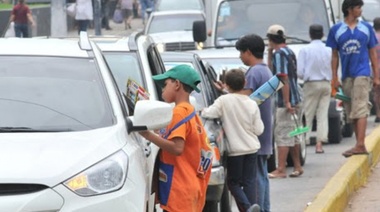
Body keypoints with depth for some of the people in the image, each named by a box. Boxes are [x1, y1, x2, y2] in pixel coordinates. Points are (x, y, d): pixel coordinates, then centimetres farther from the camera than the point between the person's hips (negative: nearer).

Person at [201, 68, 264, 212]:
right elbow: (258, 130, 0)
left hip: (235, 150, -3)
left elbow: (208, 114, -16)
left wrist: (203, 111, 6)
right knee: (249, 182, 9)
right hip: (252, 148, 3)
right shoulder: (252, 104, -2)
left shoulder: (224, 101, -12)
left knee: (233, 182, 7)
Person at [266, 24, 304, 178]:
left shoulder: (279, 54, -14)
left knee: (282, 135, -8)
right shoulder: (289, 52, 15)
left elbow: (284, 79, -20)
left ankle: (281, 170, -9)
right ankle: (297, 166, 19)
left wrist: (287, 102, -22)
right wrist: (270, 53, 14)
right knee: (292, 135, 14)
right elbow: (271, 69, 25)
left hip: (285, 102, -9)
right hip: (295, 100, 9)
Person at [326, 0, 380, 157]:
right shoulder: (336, 30, 6)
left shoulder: (366, 28, 7)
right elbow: (334, 55, 8)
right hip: (346, 77, 3)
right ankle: (360, 145, 13)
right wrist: (334, 78, 1)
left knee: (360, 110, -13)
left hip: (362, 74, -2)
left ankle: (360, 145, -21)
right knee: (351, 112, 6)